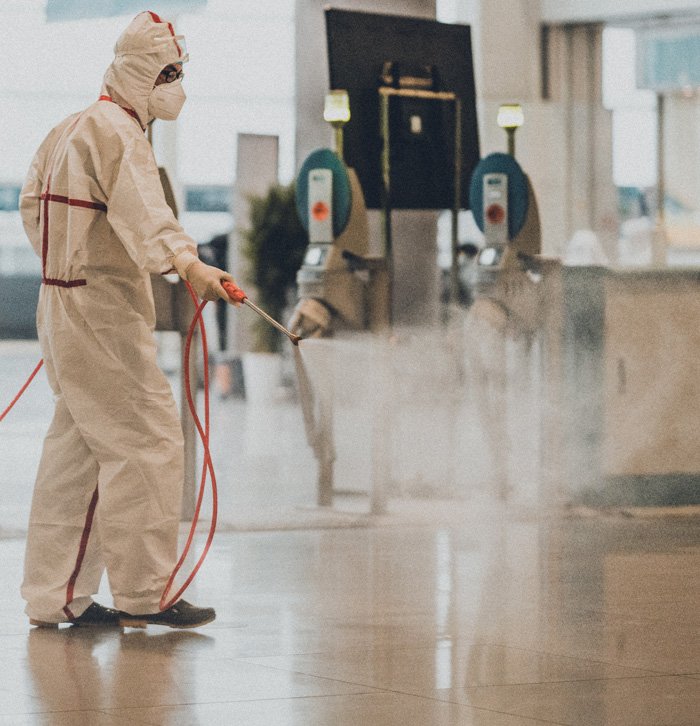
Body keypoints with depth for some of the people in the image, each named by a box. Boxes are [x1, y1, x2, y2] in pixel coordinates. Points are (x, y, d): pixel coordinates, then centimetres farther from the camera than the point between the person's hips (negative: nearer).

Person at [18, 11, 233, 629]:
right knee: (146, 441, -10)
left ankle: (55, 596, 17)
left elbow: (33, 203, 29)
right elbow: (142, 210, -31)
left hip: (62, 302, 11)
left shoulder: (69, 131, 18)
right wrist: (187, 264, -46)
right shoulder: (116, 131, -14)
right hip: (101, 309, -11)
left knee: (77, 449, 13)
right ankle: (141, 594, -9)